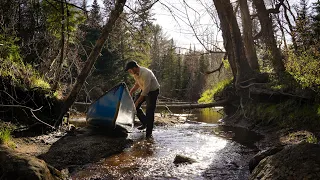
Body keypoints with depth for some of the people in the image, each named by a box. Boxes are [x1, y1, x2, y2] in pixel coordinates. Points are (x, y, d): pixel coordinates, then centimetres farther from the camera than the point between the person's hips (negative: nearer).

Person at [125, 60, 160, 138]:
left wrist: (137, 102, -28)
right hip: (144, 90, 8)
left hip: (153, 91, -8)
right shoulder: (135, 73, -8)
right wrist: (131, 92, -1)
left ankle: (149, 132, 3)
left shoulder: (146, 74, -34)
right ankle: (145, 123, 21)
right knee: (134, 106, 4)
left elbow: (145, 91, -32)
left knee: (149, 111, -9)